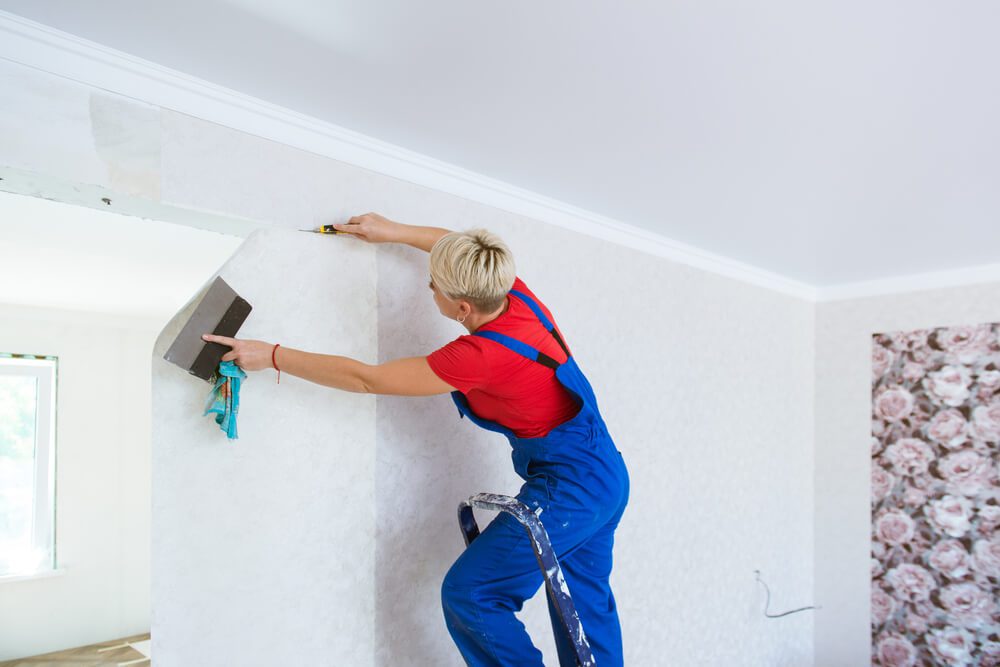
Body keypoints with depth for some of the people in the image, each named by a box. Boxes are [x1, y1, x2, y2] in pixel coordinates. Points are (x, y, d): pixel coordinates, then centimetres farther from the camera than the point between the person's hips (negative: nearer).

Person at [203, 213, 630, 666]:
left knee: (468, 594, -2)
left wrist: (271, 356, -13)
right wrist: (392, 232, 20)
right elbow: (456, 246, 17)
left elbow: (365, 379, -20)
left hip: (567, 488, -9)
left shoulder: (482, 355, -27)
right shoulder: (517, 295, -6)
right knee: (587, 602, 19)